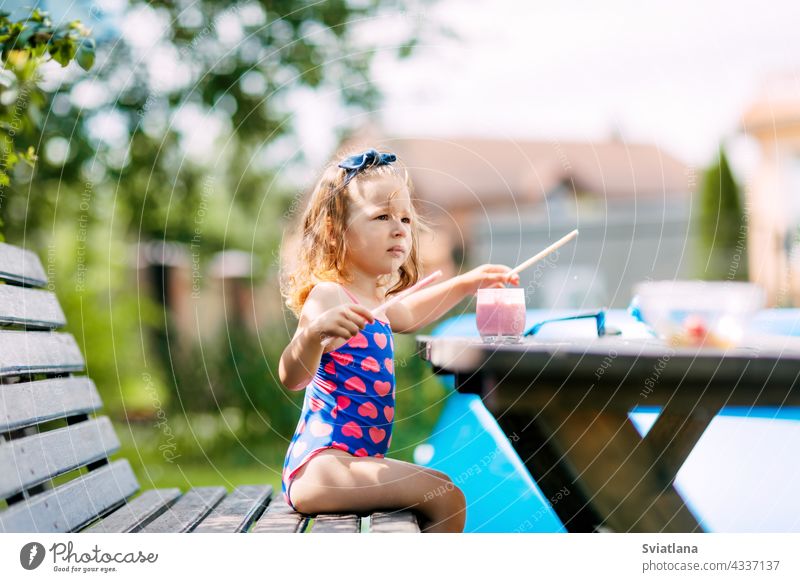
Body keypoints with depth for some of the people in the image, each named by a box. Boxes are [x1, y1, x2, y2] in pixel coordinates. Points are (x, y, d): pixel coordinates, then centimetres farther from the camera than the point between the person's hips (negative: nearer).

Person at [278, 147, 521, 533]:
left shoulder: (372, 298, 13)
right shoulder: (327, 296, -18)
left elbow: (406, 316, 37)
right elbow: (292, 378, -30)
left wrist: (466, 283, 31)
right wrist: (313, 331, -50)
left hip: (356, 457, 11)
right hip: (319, 467, -11)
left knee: (439, 495, 29)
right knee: (445, 497, -22)